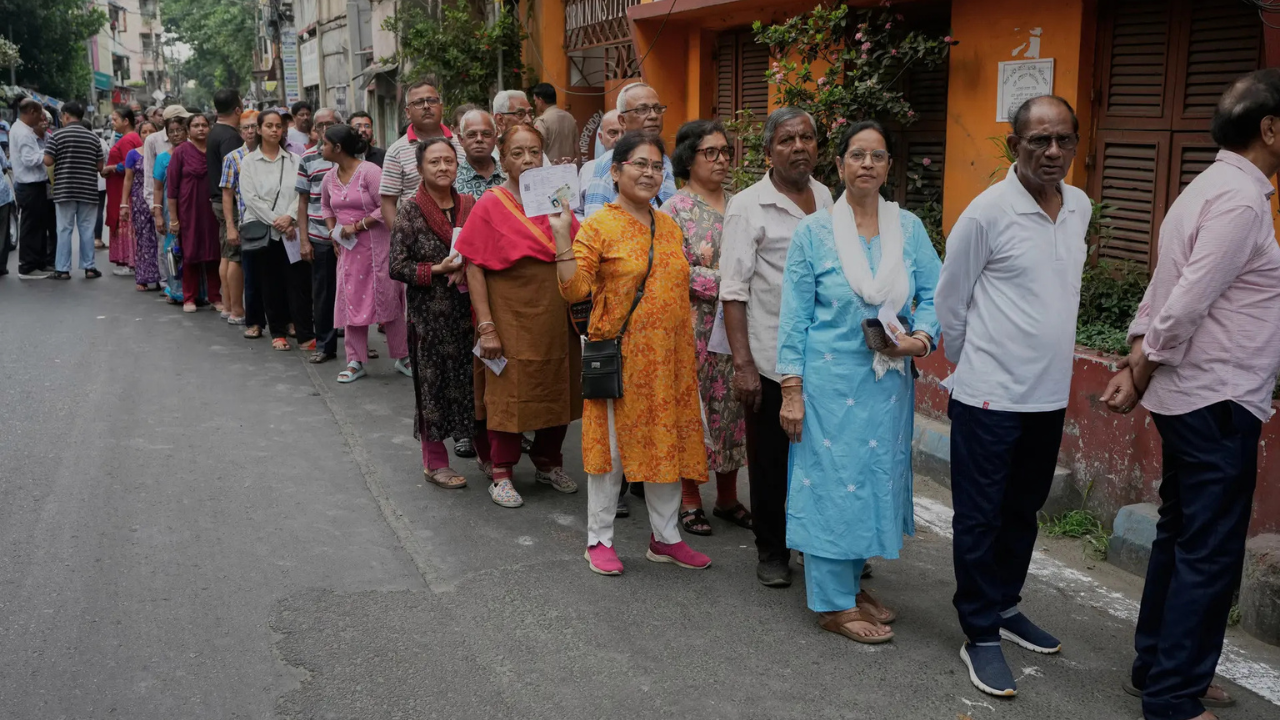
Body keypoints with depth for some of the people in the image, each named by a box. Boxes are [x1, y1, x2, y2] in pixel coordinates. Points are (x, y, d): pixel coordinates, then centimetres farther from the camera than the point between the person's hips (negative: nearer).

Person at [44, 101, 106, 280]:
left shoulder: (59, 134, -4)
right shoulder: (93, 137, 5)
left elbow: (48, 161, -9)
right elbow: (100, 166, 6)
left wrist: (61, 159, 12)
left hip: (64, 190, -2)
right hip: (88, 190, 2)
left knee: (65, 229, 2)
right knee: (87, 229, 7)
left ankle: (63, 269, 4)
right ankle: (89, 267, 9)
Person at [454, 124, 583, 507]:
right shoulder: (490, 205, -6)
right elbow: (474, 268, -9)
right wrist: (485, 327, -15)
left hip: (556, 316, 4)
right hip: (511, 316, -4)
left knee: (557, 389, 12)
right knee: (508, 393, 3)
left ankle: (548, 462, 31)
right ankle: (501, 474, 17)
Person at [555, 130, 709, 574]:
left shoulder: (669, 226, 12)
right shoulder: (597, 226, -7)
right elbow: (574, 290, -14)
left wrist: (687, 353, 15)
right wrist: (561, 236, -23)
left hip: (667, 358, 6)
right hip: (619, 355, -6)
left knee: (667, 444, 12)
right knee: (613, 444, 4)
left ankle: (665, 537, 26)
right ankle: (599, 539, 19)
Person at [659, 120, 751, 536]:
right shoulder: (676, 209, -3)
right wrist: (724, 283, -16)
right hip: (695, 325, -5)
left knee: (733, 407, 9)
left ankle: (728, 497, 21)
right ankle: (689, 500, 13)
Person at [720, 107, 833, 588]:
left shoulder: (829, 200, 9)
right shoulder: (747, 207, -7)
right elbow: (733, 292, -10)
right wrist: (742, 364, -15)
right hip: (771, 360, -4)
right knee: (770, 462, 8)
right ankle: (772, 552, 25)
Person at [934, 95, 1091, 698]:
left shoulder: (1080, 208, 6)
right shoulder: (987, 213, -14)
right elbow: (949, 301, -5)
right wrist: (969, 364, 4)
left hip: (1049, 395, 7)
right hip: (989, 396, -6)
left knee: (1023, 511, 19)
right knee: (980, 518, 3)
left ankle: (1005, 607, 36)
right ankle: (980, 634, 15)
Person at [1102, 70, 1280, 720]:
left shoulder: (1207, 189, 15)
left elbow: (1162, 291, 13)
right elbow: (1184, 303, -21)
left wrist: (1134, 367, 5)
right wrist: (1141, 378, -9)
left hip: (1190, 398, 10)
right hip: (1218, 403, -10)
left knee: (1180, 539, 17)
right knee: (1211, 554, -2)